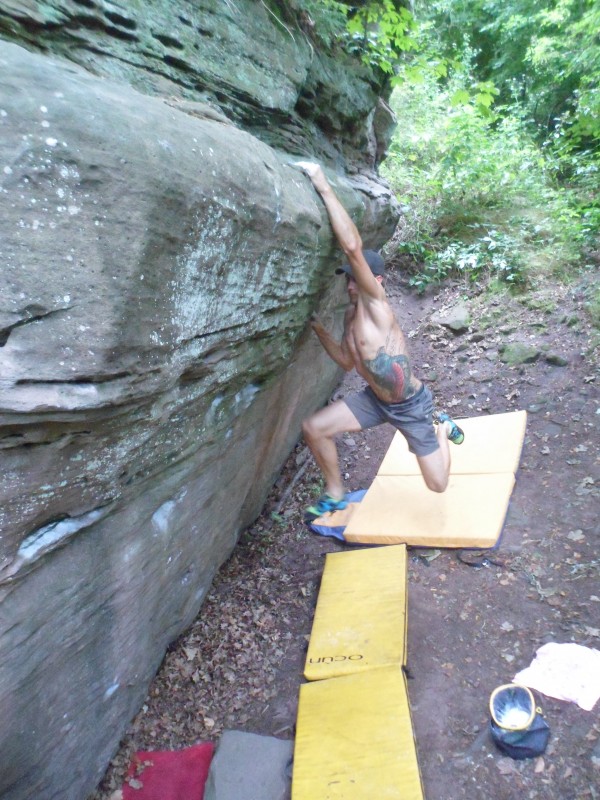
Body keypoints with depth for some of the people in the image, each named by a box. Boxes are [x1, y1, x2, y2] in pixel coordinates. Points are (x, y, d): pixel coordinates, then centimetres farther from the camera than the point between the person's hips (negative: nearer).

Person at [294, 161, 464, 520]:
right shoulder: (352, 314, -3)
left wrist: (324, 186, -40)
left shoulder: (376, 305, -27)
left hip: (411, 405, -6)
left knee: (438, 485, 3)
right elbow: (348, 361, 10)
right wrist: (320, 330, -2)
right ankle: (336, 494, 12)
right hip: (376, 399, 7)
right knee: (314, 427, -9)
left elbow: (353, 246, -42)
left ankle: (442, 427, 34)